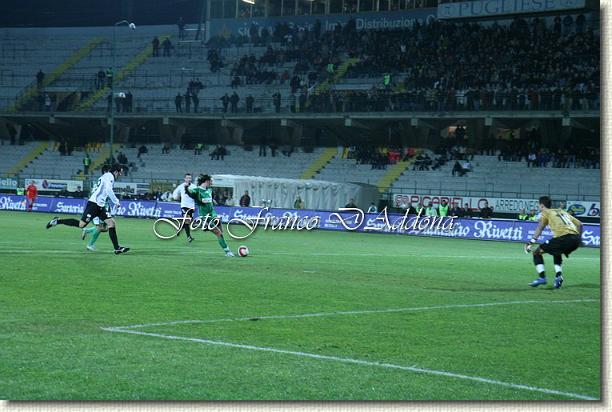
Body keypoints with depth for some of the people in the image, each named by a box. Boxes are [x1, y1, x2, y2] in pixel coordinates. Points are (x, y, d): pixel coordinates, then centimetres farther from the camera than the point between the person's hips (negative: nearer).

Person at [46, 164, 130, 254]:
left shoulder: (106, 176, 22)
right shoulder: (109, 176, -7)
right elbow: (108, 190, -23)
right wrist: (116, 202, -15)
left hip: (100, 206, 10)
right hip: (94, 204, -10)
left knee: (112, 223, 1)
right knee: (81, 224, -10)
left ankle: (117, 248, -1)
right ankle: (58, 221, 3)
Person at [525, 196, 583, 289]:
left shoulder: (545, 212, 13)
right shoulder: (562, 212, 31)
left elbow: (540, 227, -5)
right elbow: (579, 224, 29)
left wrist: (532, 241, -11)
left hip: (564, 237, -7)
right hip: (576, 239, 7)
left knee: (537, 250, 6)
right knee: (556, 252, 34)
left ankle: (541, 277, -5)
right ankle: (558, 276, 15)